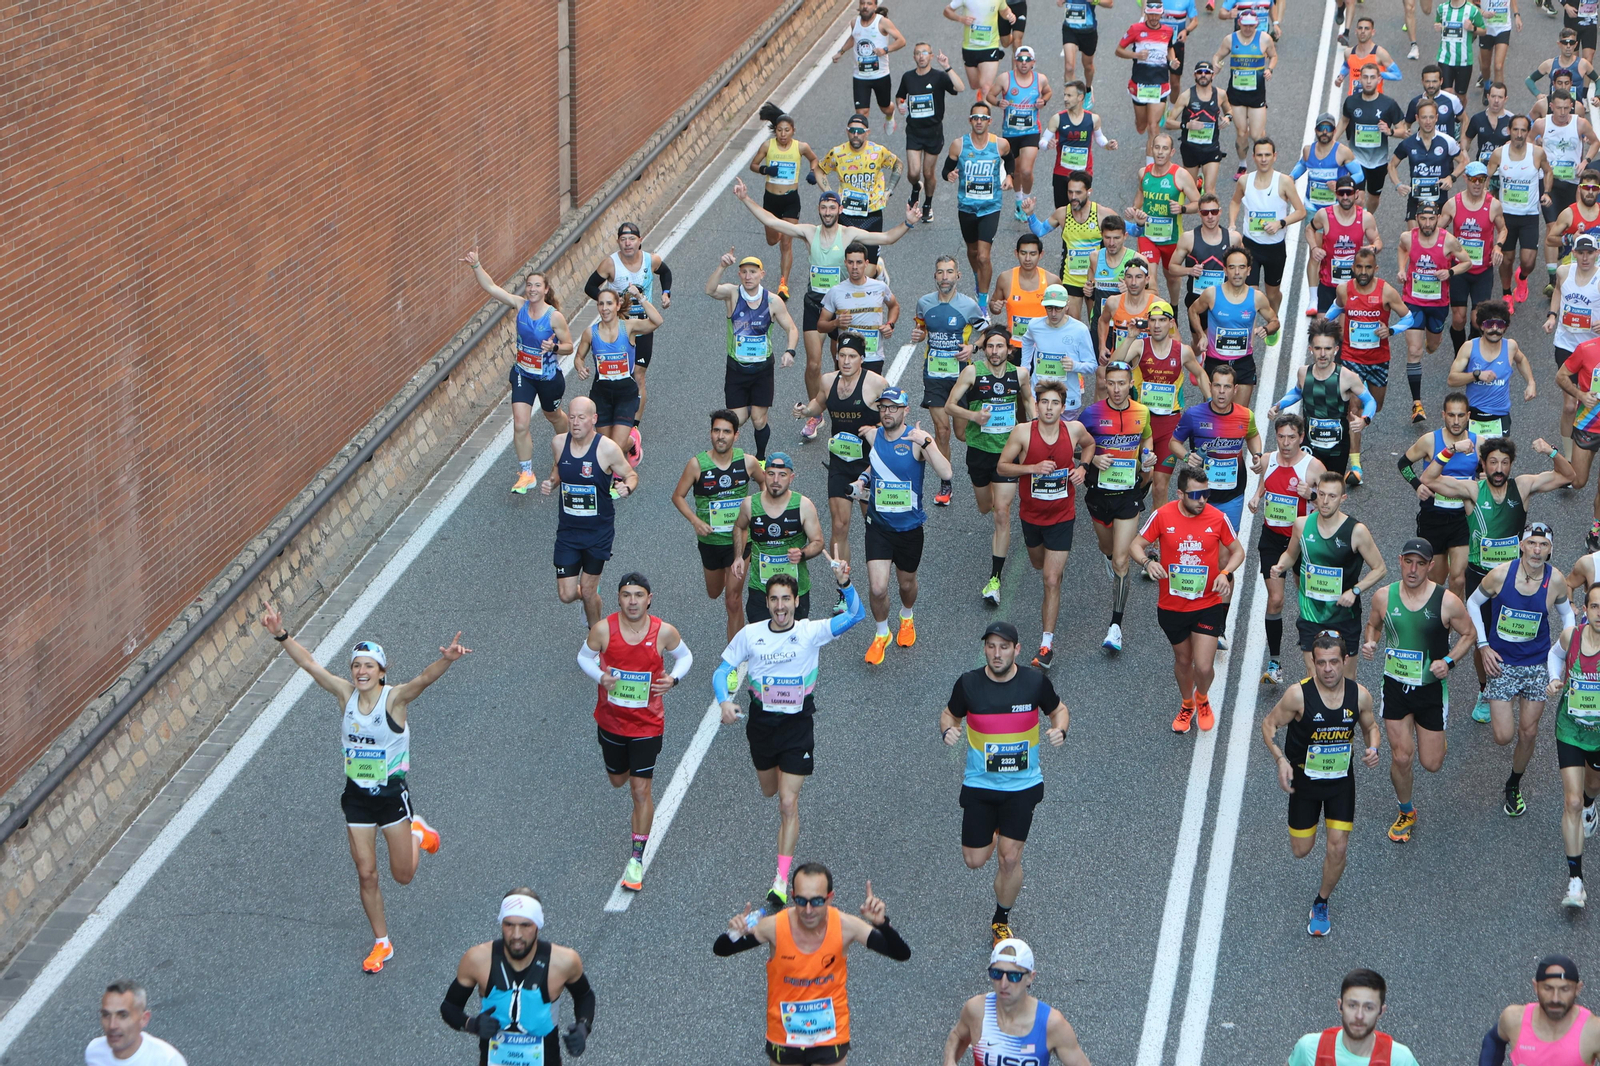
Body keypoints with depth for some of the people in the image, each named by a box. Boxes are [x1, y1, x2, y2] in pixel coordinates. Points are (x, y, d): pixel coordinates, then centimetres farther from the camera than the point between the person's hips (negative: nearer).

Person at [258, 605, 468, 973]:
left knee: (403, 875, 9)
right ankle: (381, 943, 23)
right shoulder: (346, 694, -7)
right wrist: (281, 635, -20)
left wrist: (447, 660, -57)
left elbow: (425, 678, -37)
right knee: (366, 874, 6)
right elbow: (309, 663, -8)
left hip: (392, 794, -3)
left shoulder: (395, 699, -19)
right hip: (357, 794, 3)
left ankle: (418, 834, 41)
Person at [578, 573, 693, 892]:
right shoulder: (604, 629, -16)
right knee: (617, 780, 21)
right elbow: (584, 656, 2)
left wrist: (674, 678, -16)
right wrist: (599, 677, -19)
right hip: (611, 720, 2)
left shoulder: (664, 632, -15)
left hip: (647, 725, -2)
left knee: (641, 790, -3)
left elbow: (685, 656, 4)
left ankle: (637, 859, 8)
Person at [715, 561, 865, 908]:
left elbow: (856, 614, -25)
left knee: (788, 803, -10)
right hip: (761, 723, 3)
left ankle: (782, 880, -5)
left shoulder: (811, 632, -14)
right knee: (769, 791, 23)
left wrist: (844, 583, -43)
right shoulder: (750, 634, -8)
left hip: (797, 726, -3)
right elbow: (722, 670, 1)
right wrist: (724, 702, -19)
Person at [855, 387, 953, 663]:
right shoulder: (872, 435, -3)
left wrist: (926, 442, -37)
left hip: (909, 527, -2)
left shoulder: (916, 439, -17)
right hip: (879, 525, 2)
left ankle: (906, 620, 53)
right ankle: (881, 634, 19)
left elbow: (945, 473, -30)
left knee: (907, 583, 19)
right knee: (877, 588, -9)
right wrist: (865, 477, 3)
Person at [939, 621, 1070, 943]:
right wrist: (948, 729, -17)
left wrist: (1059, 730, -14)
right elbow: (950, 713, 7)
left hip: (1023, 785, -1)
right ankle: (995, 833, 41)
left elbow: (1058, 709, 8)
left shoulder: (1035, 681, -11)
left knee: (1010, 859, -3)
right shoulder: (968, 683, -11)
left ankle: (1001, 921, 22)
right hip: (979, 784, 1)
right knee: (975, 861, 5)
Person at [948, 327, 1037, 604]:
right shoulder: (973, 372, -10)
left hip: (1008, 450, -1)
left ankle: (995, 579, -9)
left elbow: (1028, 400, 17)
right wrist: (973, 416, -26)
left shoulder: (1019, 374, -4)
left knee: (1002, 513, -10)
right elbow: (949, 406, -8)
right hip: (979, 449, 1)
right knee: (985, 508, 18)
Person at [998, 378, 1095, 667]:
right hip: (1031, 514, 2)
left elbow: (1089, 444, 11)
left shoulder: (1074, 429, -13)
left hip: (1061, 516, -2)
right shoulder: (1023, 432, -17)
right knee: (1038, 563, 26)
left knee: (1051, 580, -8)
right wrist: (1032, 467, -26)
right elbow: (1002, 466, -11)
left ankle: (1047, 643, -2)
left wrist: (1083, 467, -7)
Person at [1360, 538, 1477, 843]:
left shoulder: (1447, 601, -14)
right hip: (1395, 686, 1)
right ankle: (1406, 812, 25)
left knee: (1432, 764, 3)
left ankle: (1436, 734, 42)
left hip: (1431, 688, -1)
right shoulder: (1383, 597, -7)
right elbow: (1374, 625, 12)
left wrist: (1449, 661, -17)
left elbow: (1469, 635, 0)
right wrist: (1370, 642, -10)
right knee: (1401, 757, -3)